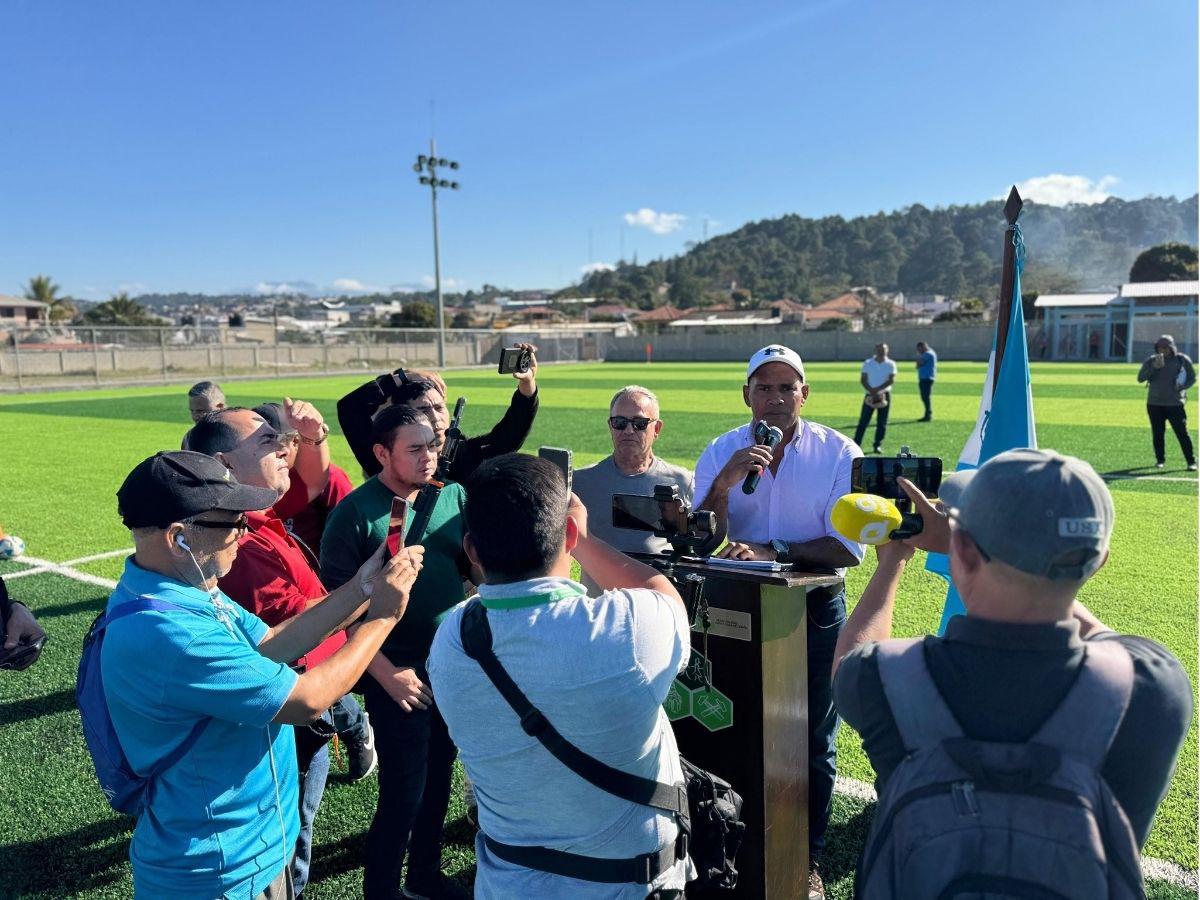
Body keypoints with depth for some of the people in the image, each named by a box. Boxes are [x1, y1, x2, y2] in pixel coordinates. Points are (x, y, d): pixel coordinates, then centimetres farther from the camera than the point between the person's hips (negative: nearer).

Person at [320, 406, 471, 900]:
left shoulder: (454, 496, 0)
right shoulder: (355, 512, -14)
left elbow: (476, 564, 9)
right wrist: (386, 673, -13)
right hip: (398, 674, -5)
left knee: (437, 780, 19)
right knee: (403, 793, 4)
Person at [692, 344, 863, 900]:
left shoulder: (839, 454, -10)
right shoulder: (721, 452, -4)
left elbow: (848, 548, -15)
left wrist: (774, 552, -26)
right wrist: (722, 484, -25)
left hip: (815, 609, -1)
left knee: (812, 740, 11)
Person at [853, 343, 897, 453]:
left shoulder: (891, 364, 2)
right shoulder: (867, 363, 3)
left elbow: (891, 380, -9)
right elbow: (863, 380, -3)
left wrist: (877, 389, -20)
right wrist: (872, 392, -17)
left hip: (884, 395, 0)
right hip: (870, 395, 0)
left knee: (882, 422, 2)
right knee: (863, 421, -3)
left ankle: (878, 446, 10)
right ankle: (856, 444, -2)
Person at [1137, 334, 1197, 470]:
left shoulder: (1183, 360, -1)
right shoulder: (1151, 361, 1)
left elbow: (1192, 378, 7)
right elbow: (1140, 378, -8)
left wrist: (1182, 387, -12)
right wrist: (1154, 367, -20)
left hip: (1175, 404, -2)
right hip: (1154, 404, 2)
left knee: (1182, 433, -4)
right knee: (1157, 434, 8)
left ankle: (1191, 462, 3)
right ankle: (1160, 460, 22)